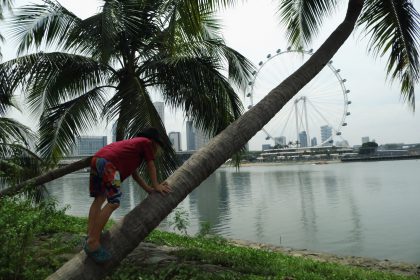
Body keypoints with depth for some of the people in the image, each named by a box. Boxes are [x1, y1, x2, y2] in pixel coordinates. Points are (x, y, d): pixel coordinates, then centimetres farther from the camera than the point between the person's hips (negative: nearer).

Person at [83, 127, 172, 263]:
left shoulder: (133, 143, 38)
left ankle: (90, 237, 13)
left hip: (96, 158, 10)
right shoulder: (147, 142, 16)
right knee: (114, 202, -12)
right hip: (109, 162, -10)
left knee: (99, 199, 17)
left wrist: (149, 189, 38)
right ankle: (93, 242, -12)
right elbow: (151, 166, 17)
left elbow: (134, 174, 37)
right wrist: (156, 186, 28)